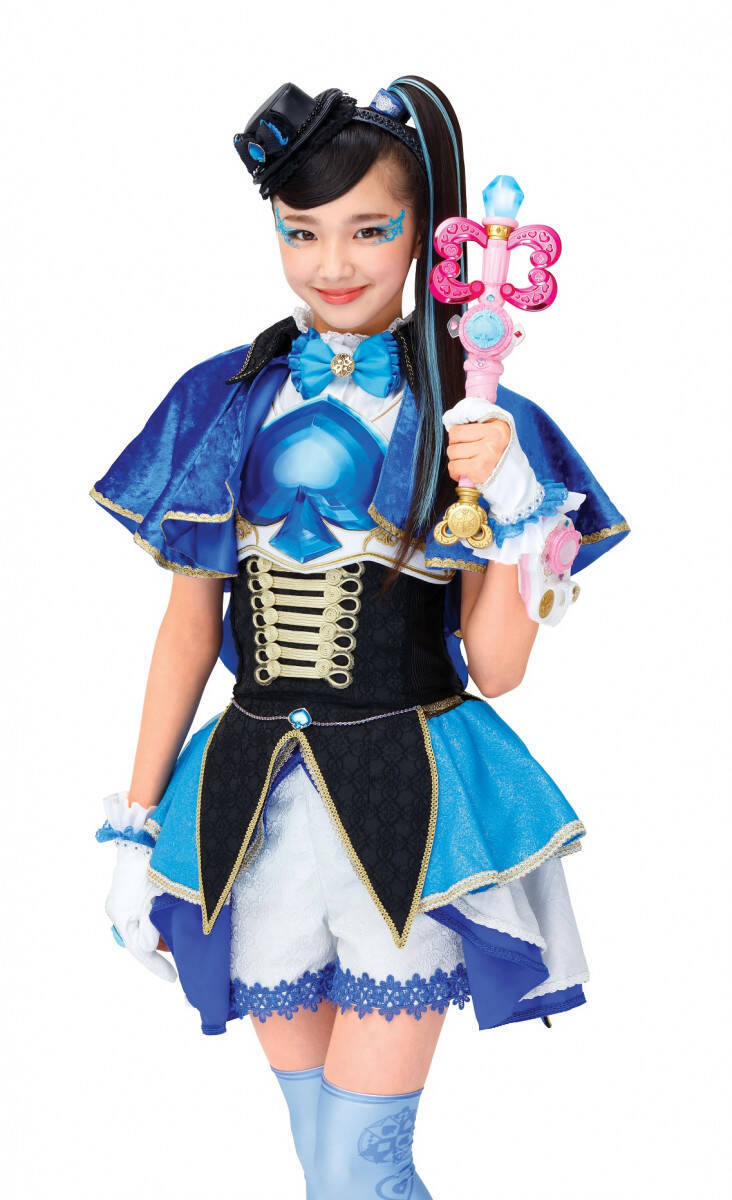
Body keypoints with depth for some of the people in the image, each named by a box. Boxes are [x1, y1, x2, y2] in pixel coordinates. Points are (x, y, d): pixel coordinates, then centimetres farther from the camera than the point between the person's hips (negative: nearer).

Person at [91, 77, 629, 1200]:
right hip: (255, 801, 3)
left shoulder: (471, 417, -3)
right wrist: (135, 826, 5)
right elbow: (191, 618, 6)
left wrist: (508, 506, -19)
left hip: (408, 802, -2)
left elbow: (495, 668, -5)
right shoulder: (228, 399, 3)